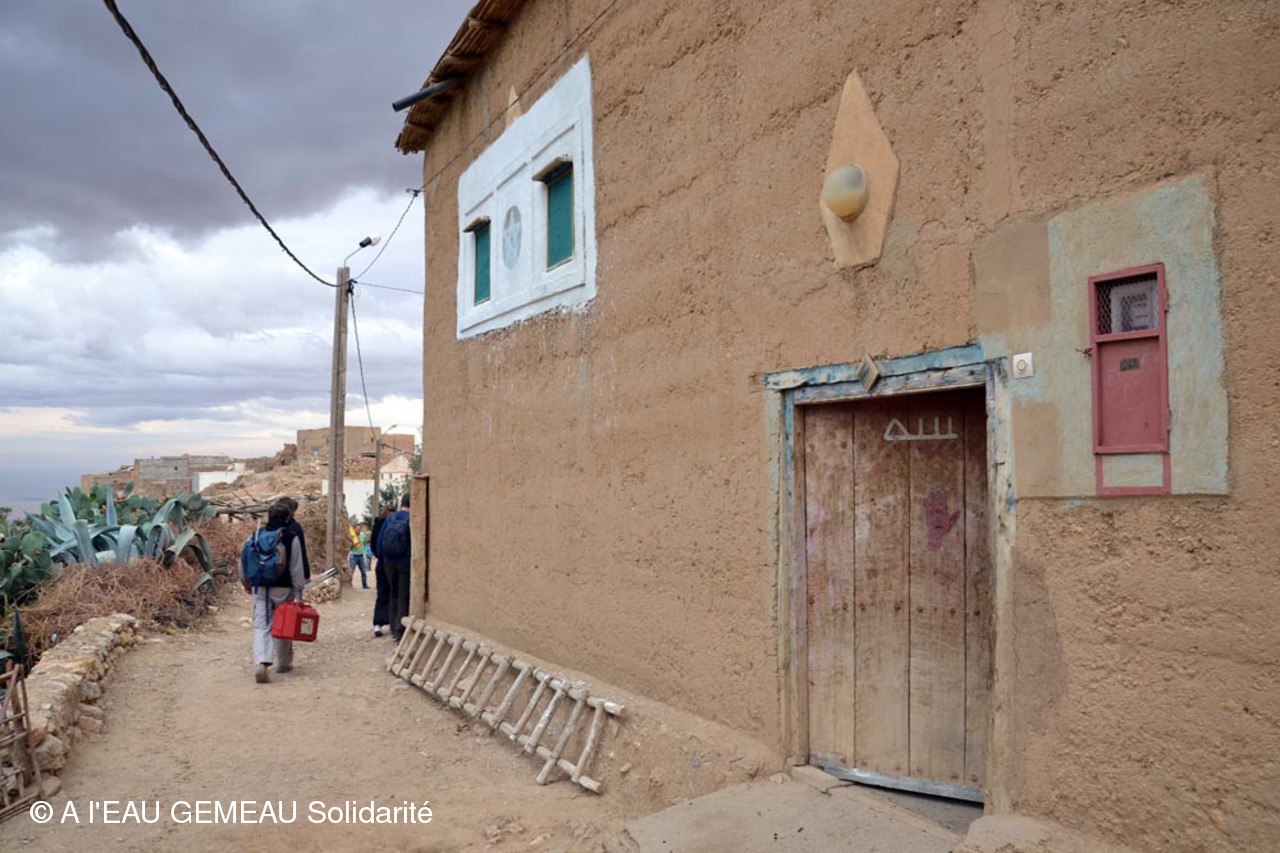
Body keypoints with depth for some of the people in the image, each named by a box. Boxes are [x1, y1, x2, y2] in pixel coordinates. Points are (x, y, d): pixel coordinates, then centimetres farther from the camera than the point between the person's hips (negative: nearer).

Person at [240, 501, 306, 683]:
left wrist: (246, 584, 23)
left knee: (261, 626, 1)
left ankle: (262, 663, -18)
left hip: (261, 588, 2)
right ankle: (283, 663, 26)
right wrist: (298, 593, -5)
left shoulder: (256, 536, 2)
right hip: (283, 589, -2)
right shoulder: (292, 538, -9)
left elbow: (244, 562, 7)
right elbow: (296, 568, -10)